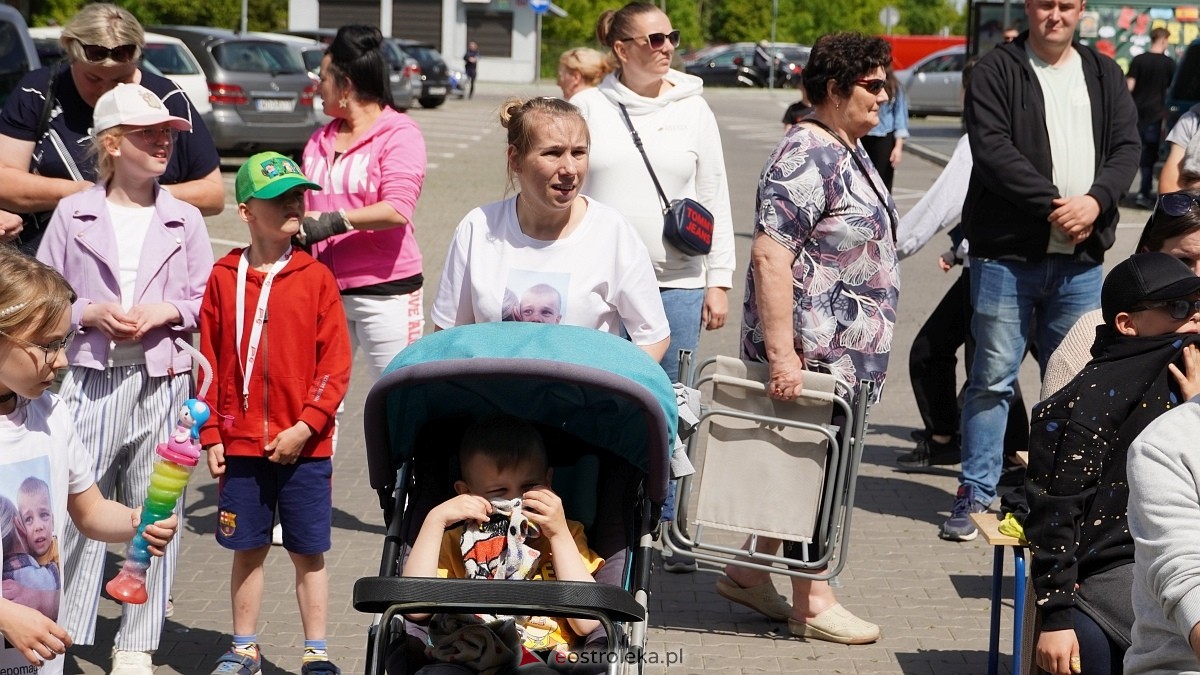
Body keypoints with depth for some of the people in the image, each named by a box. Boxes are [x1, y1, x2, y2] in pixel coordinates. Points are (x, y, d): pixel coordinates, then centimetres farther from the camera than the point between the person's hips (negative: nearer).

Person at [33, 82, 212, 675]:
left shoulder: (185, 220, 7)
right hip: (88, 378, -1)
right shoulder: (73, 215, 3)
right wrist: (90, 313, -10)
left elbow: (206, 302, 9)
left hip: (161, 381, 1)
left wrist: (165, 312, -9)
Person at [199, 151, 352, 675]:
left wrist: (305, 425, -12)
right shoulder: (224, 278, 0)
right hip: (241, 446, 1)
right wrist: (211, 435, 0)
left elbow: (335, 363, -4)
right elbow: (210, 363, 3)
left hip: (304, 446, -1)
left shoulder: (316, 278, -3)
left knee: (308, 552, 6)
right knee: (248, 550, 11)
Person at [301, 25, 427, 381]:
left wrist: (334, 221, -23)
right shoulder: (320, 140, 16)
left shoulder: (399, 133, -6)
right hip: (325, 289, 6)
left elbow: (397, 210, -19)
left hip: (385, 291, -6)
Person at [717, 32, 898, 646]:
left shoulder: (848, 151, 13)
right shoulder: (808, 156, -19)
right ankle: (812, 603, 10)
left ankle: (750, 573, 27)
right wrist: (781, 353, -28)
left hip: (845, 350, 10)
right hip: (813, 351, -10)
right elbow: (769, 255, -25)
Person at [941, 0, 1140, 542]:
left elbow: (1127, 147, 6)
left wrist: (1096, 200, -13)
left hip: (1081, 259, 4)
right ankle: (976, 494, 7)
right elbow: (992, 148, -12)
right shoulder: (997, 70, 0)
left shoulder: (1104, 75, 14)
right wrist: (1051, 203, -18)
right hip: (1007, 253, -4)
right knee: (993, 377, -1)